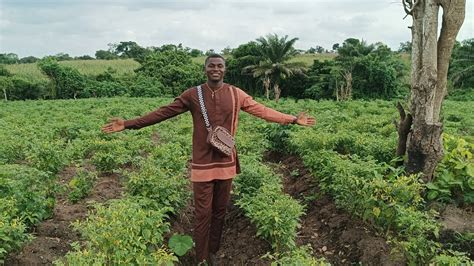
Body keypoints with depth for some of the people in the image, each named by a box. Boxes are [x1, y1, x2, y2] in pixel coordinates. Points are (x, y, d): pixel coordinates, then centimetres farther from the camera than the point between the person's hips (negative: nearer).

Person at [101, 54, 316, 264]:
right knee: (203, 214, 4)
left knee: (220, 211, 15)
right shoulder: (192, 95, -4)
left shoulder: (236, 94, 1)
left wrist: (293, 119, 9)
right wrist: (129, 124, -6)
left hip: (226, 163, 2)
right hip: (202, 164, -2)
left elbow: (262, 111, 8)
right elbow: (163, 113, -2)